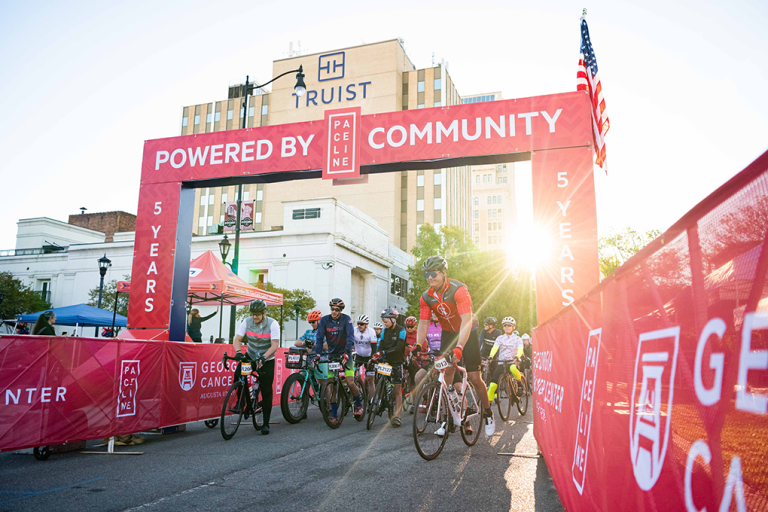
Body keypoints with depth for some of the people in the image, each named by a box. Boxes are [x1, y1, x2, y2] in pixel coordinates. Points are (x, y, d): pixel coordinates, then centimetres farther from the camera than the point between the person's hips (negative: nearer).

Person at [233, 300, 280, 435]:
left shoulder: (272, 324, -17)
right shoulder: (247, 322, -9)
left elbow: (275, 345, -22)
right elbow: (237, 339, -11)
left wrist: (263, 357, -36)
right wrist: (238, 352, -31)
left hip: (267, 360, -3)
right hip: (250, 357, 3)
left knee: (266, 391, -3)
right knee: (238, 375, -25)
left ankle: (266, 423, 8)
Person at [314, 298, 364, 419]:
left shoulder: (346, 319, -10)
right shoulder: (324, 320, -5)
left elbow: (350, 337, -19)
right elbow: (319, 338, -5)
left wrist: (347, 352, -33)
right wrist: (317, 354, -16)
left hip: (345, 355, -2)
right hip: (332, 354, 2)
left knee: (350, 382, -11)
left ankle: (359, 404, 15)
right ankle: (334, 414, 7)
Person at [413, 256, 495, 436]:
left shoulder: (459, 290, -28)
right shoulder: (426, 297, -12)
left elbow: (466, 321, -36)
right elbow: (423, 324, -8)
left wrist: (459, 347, -47)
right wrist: (418, 346, -22)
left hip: (466, 333, -4)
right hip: (447, 333, 4)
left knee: (474, 378, -6)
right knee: (446, 374, -4)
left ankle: (488, 414, 15)